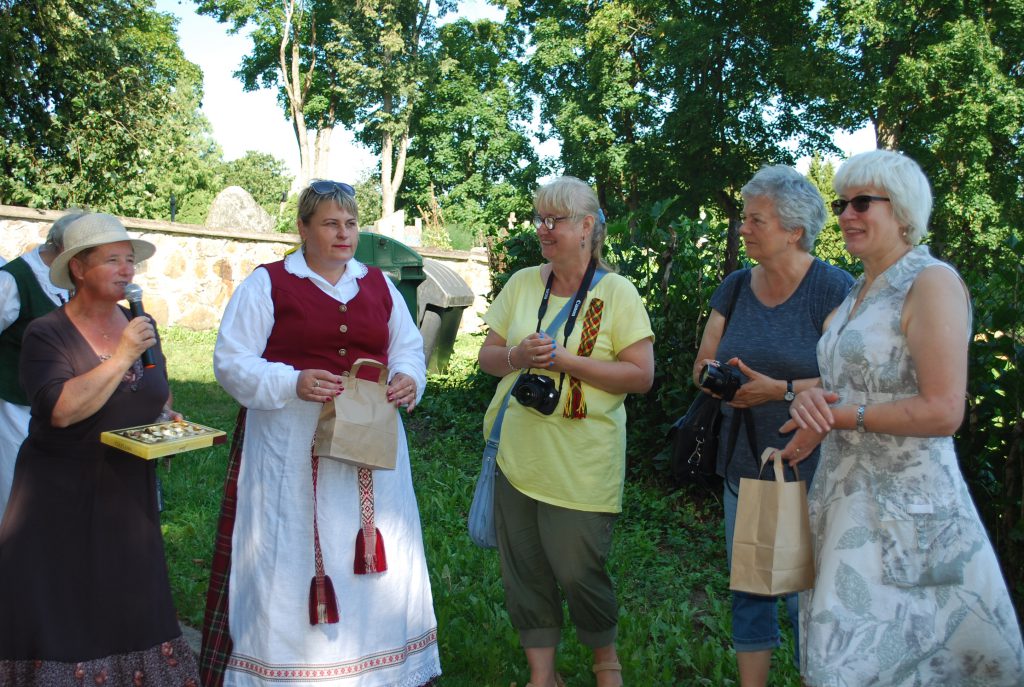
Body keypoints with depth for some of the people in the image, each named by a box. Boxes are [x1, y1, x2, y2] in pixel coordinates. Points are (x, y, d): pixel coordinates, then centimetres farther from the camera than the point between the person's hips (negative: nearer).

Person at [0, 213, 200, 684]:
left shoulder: (142, 328, 8)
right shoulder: (46, 335, -9)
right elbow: (60, 409, -23)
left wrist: (168, 418, -1)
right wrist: (122, 357, -24)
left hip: (128, 498, 5)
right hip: (61, 501, -5)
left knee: (129, 608, 9)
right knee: (59, 614, 2)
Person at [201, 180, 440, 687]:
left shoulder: (379, 285, 13)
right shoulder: (267, 283, -1)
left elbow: (408, 347, 19)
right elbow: (230, 362, -5)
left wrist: (408, 378, -4)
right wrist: (293, 384, -21)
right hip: (293, 449, -4)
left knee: (376, 561, 10)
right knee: (291, 566, 0)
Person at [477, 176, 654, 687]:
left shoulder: (616, 292, -5)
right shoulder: (523, 283, 7)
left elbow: (641, 376, -10)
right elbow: (488, 356, 11)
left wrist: (566, 360, -18)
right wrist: (517, 357, -12)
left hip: (582, 466, -4)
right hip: (517, 454, 4)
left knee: (578, 571, 2)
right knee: (524, 568, 9)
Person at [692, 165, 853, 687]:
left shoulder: (833, 288, -10)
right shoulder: (736, 287, 9)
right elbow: (703, 362, 12)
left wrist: (782, 390, -24)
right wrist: (712, 377, -10)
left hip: (806, 470, -6)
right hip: (742, 465, 6)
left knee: (805, 596, 0)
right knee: (747, 587, 14)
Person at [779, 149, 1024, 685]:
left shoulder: (933, 283, -12)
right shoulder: (858, 291, 14)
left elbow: (943, 412, -20)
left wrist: (840, 416, -15)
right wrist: (808, 399, -5)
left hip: (906, 503, -8)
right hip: (848, 494, 8)